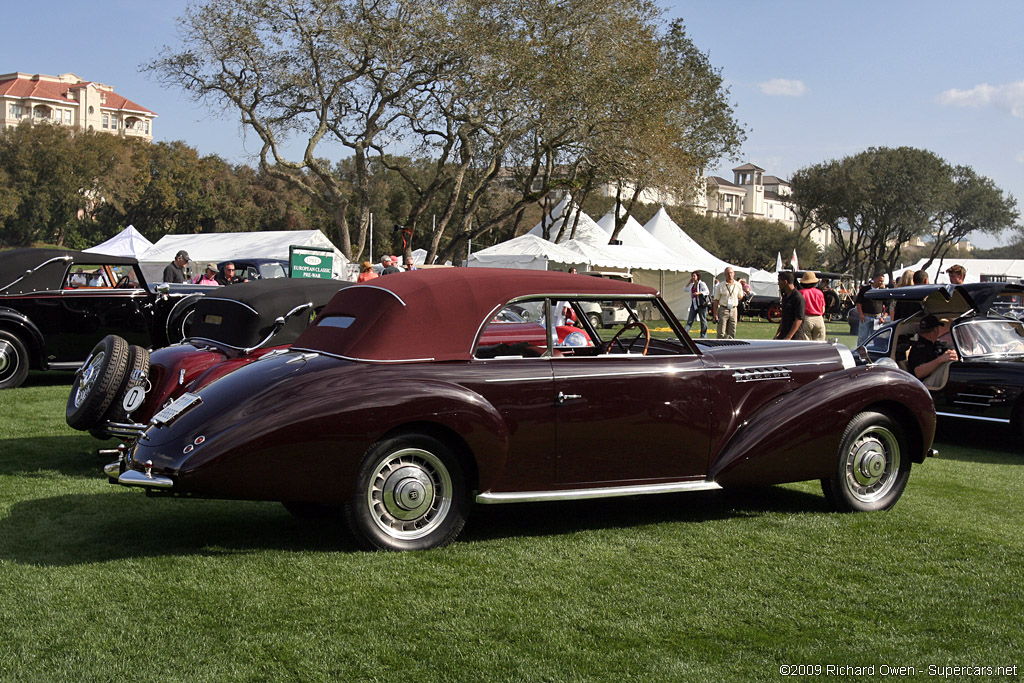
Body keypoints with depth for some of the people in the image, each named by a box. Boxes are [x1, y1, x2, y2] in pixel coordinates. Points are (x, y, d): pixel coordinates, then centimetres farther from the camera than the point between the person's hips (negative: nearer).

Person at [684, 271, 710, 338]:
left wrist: (699, 293, -25)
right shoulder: (692, 285, 14)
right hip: (694, 304, 7)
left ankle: (703, 335, 9)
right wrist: (690, 282, 14)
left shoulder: (702, 284, -7)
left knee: (703, 320, 2)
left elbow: (707, 292, -13)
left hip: (701, 304, -7)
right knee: (689, 320, 1)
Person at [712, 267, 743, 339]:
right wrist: (715, 314, -6)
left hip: (733, 310, 3)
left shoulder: (738, 285, 6)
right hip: (723, 310, -2)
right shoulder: (720, 286, 0)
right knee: (721, 333, -7)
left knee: (732, 333, 4)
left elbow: (740, 297, 22)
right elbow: (716, 300, 0)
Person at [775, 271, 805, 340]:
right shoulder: (785, 296, 15)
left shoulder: (798, 298, -14)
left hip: (794, 336, -8)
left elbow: (799, 320, -19)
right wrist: (778, 333, 15)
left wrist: (788, 337, -23)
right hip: (783, 335, 8)